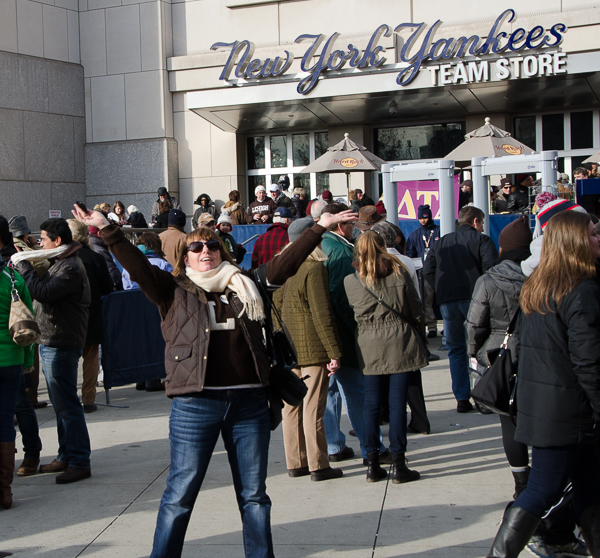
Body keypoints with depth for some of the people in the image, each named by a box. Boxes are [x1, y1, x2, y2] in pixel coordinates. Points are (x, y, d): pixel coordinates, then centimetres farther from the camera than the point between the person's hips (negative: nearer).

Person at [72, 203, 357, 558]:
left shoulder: (245, 287, 13)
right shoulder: (174, 292, 5)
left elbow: (284, 264, 12)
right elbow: (137, 266, -4)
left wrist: (321, 227, 10)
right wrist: (107, 229, -14)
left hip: (250, 402, 3)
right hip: (195, 405, -3)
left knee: (254, 493, 13)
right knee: (180, 493, 4)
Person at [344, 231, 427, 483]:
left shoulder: (350, 281, -2)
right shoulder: (399, 273, -3)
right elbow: (416, 312, 3)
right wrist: (420, 340, 15)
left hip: (368, 347, 1)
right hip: (400, 343, -1)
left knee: (371, 403, 8)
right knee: (397, 403, 1)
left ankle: (373, 464, 12)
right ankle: (399, 465, 5)